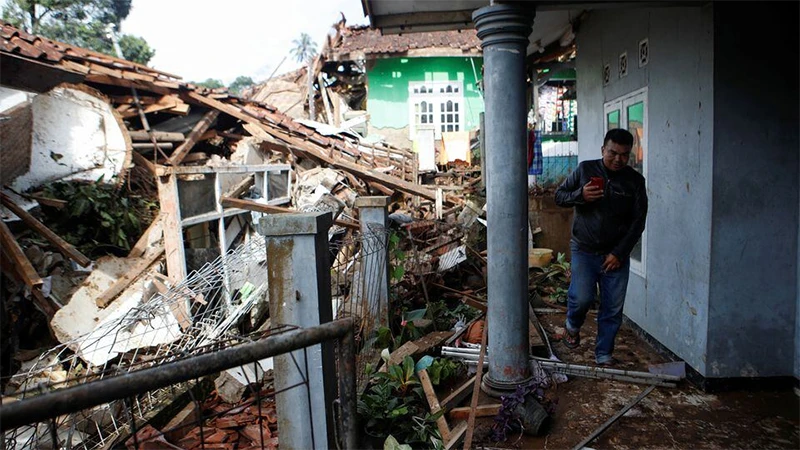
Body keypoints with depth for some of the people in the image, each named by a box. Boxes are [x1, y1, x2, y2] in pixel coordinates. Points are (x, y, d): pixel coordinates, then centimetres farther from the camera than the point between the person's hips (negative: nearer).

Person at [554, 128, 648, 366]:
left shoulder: (635, 181, 3)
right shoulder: (585, 169, 1)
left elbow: (638, 221, 1)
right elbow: (559, 196, 5)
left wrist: (619, 253, -7)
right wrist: (580, 195, -17)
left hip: (616, 255, 2)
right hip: (584, 250, -1)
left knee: (613, 308, 2)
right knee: (582, 297, -15)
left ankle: (604, 354, 19)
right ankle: (573, 325, 19)